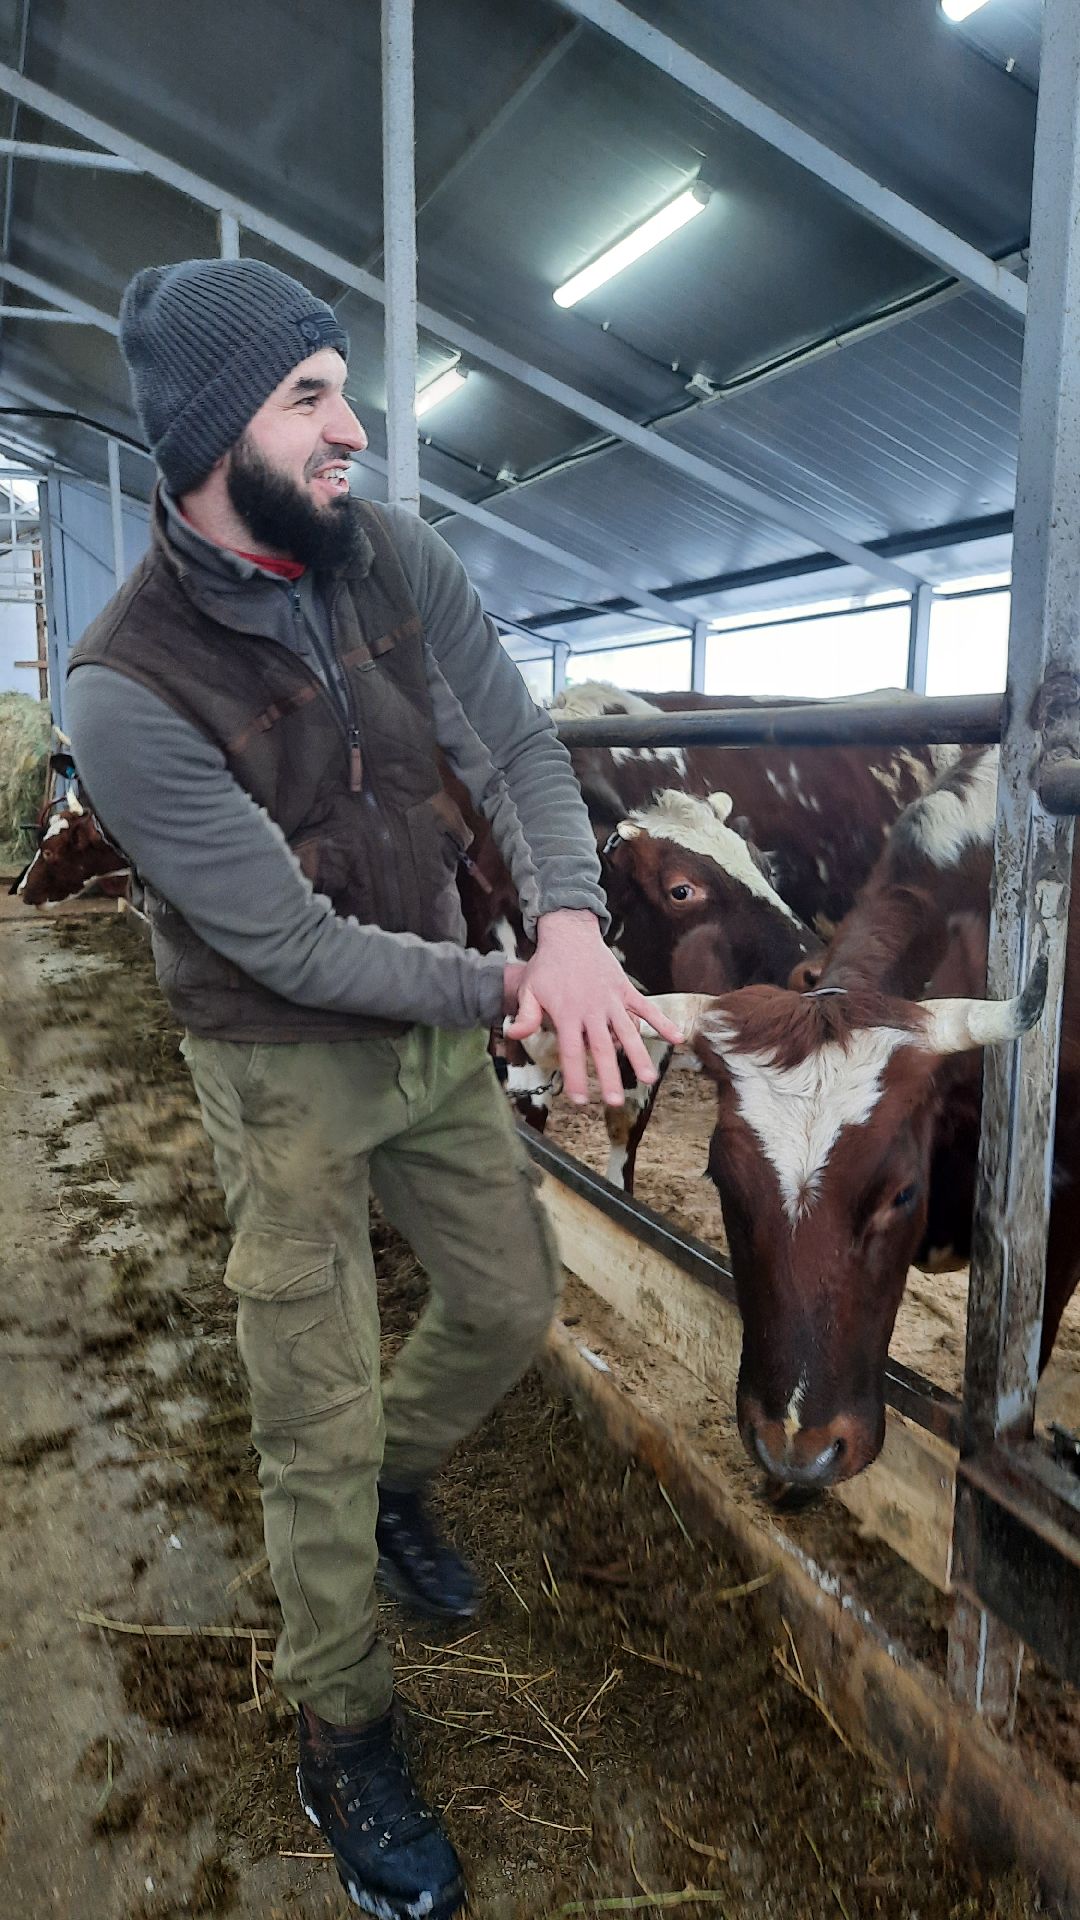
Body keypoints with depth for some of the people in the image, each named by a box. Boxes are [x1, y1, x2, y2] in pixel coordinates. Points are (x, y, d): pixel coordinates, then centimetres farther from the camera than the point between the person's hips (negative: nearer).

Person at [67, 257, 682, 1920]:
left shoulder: (395, 561, -6)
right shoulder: (129, 689, -24)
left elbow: (518, 745, -10)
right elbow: (294, 947, -23)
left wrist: (572, 928, -28)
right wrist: (506, 991, -22)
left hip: (443, 1024, 6)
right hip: (289, 1069, -5)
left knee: (510, 1302, 18)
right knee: (318, 1421, 6)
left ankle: (396, 1483, 51)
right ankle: (342, 1732, 33)